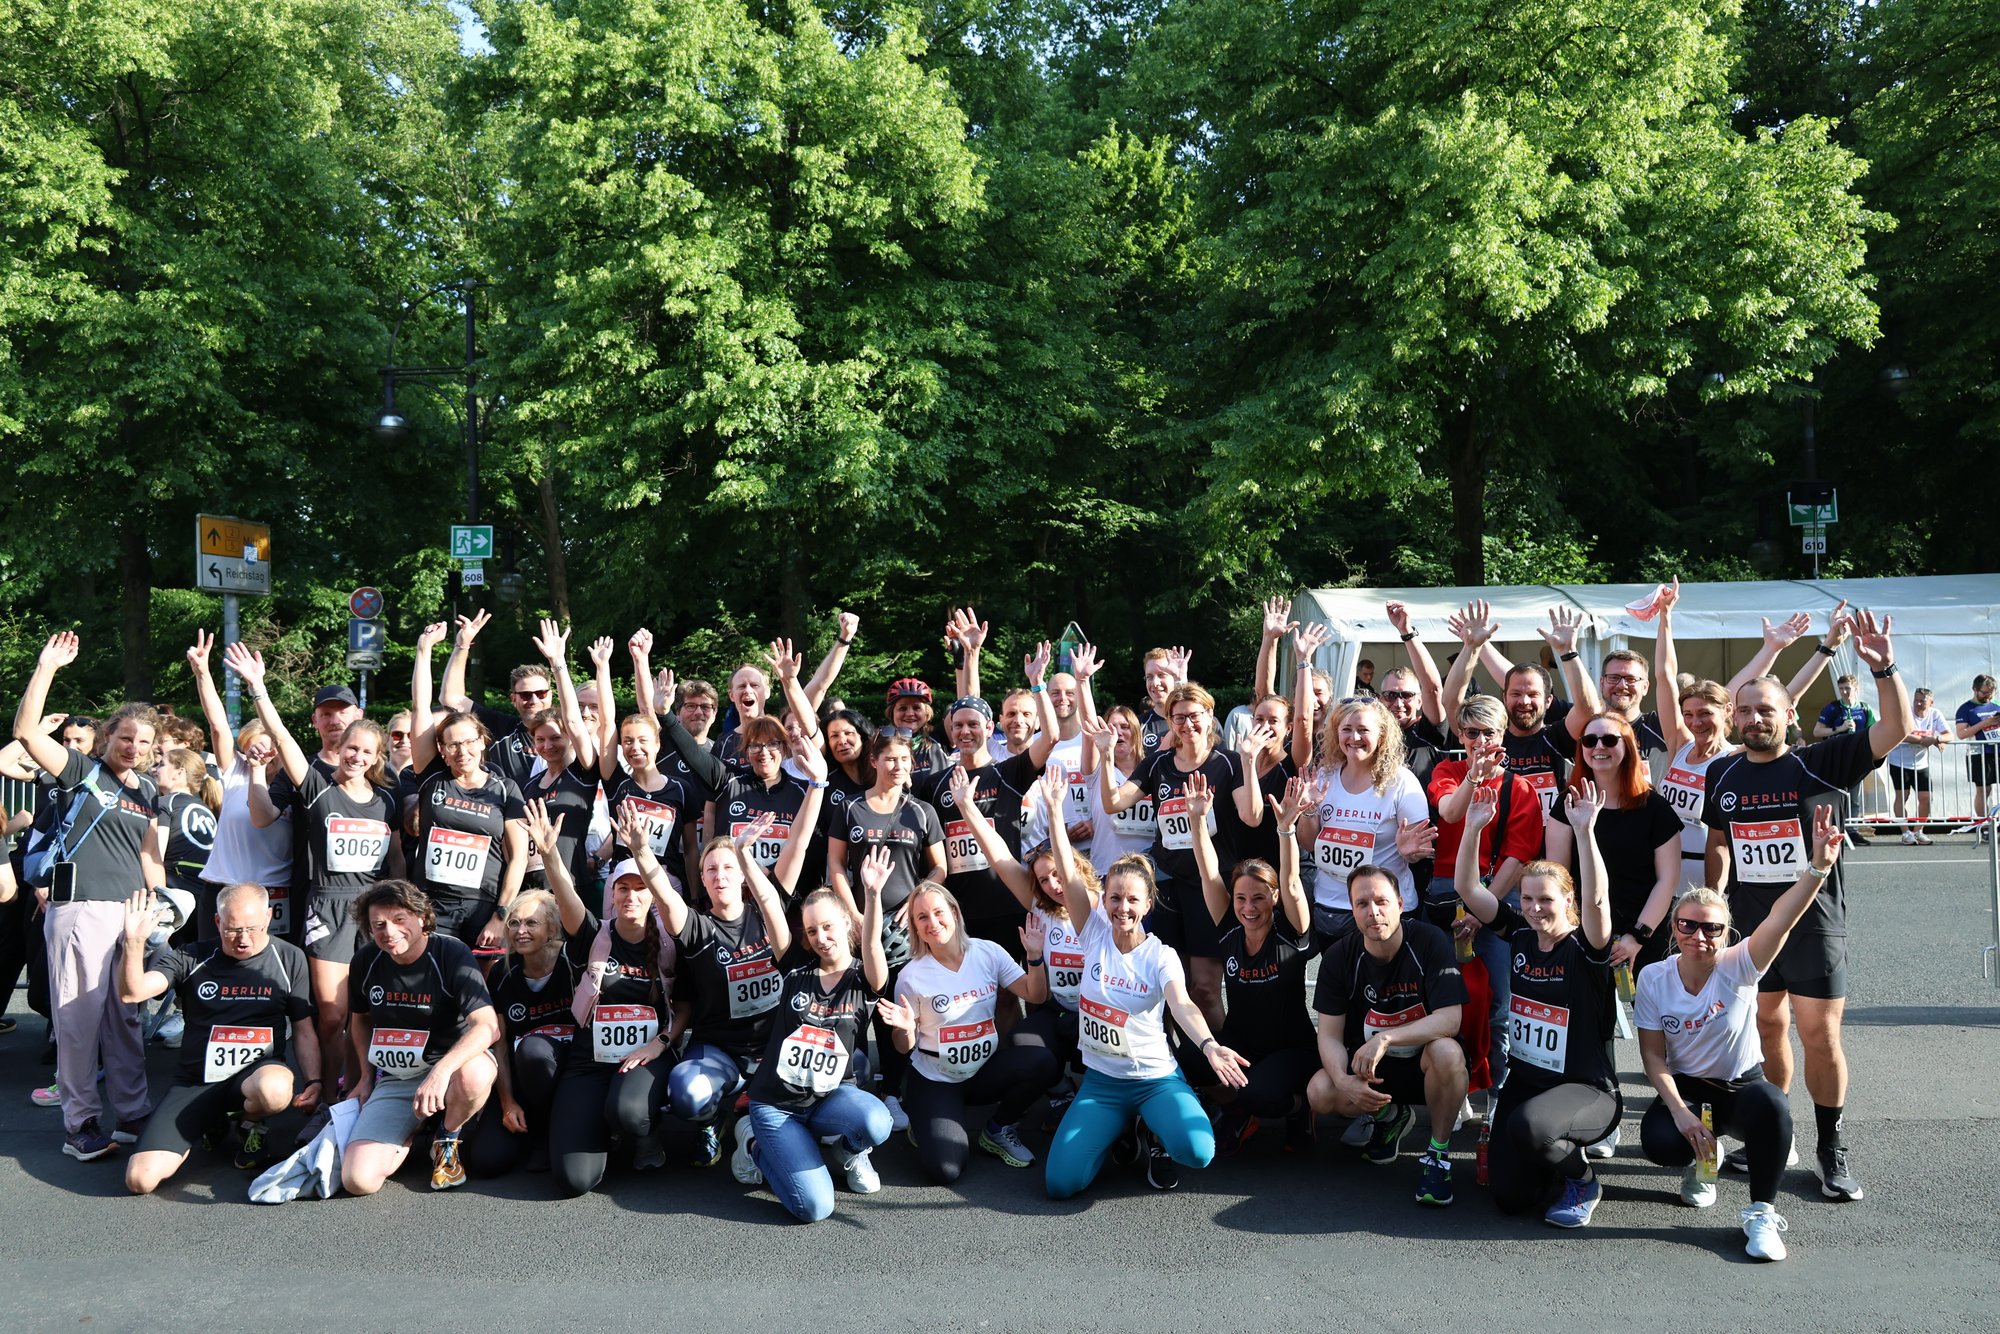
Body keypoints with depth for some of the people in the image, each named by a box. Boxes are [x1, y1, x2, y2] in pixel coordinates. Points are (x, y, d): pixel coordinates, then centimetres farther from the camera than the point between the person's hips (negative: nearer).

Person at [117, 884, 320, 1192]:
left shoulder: (289, 959, 5)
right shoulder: (191, 959, 3)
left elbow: (304, 1031, 8)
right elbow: (132, 993, -11)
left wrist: (314, 1081, -7)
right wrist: (134, 942, -27)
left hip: (258, 1072, -1)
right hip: (194, 1082, 1)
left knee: (275, 1090, -40)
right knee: (140, 1179, -15)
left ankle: (251, 1124, 1)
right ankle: (214, 1124, 17)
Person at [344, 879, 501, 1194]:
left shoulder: (452, 953, -17)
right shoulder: (365, 961, 0)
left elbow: (488, 1026, -28)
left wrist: (441, 1070, -42)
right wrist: (367, 1076, 17)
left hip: (451, 1064, -4)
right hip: (394, 1081, 4)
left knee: (473, 1075, -42)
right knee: (358, 1180, -17)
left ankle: (447, 1138, -6)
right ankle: (413, 1129, 16)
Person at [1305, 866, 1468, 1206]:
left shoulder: (1430, 942, -17)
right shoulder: (1339, 957, -9)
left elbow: (1449, 1020, -24)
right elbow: (1330, 1034, -8)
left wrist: (1385, 1038, -36)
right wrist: (1343, 1080, -28)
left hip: (1424, 1063, -3)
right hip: (1368, 1065, 3)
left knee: (1447, 1051, -36)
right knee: (1320, 1093, -25)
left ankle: (1438, 1153, -12)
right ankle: (1389, 1115, 10)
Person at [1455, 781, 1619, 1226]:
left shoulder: (1584, 948, -14)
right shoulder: (1520, 935, 1)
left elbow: (1596, 900, -34)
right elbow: (1468, 890, -5)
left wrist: (1585, 830, -43)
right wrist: (1474, 828, -17)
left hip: (1586, 1089, -5)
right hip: (1524, 1080, 5)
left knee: (1528, 1125, -37)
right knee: (1509, 1198, -6)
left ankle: (1583, 1179, -4)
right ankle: (1557, 1149, 26)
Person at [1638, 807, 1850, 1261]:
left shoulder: (1738, 967, -15)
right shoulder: (1654, 980, -9)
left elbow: (1780, 919, -34)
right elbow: (1653, 1055, -6)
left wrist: (1819, 865, -51)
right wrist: (1680, 1111, -21)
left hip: (1742, 1086, -1)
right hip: (1685, 1089, 1)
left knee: (1770, 1104, -38)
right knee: (1660, 1142, -31)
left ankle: (1762, 1212, -17)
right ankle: (1700, 1159, 10)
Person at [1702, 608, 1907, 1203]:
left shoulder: (1819, 762, -6)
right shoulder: (1722, 775, 5)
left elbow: (1896, 729, -14)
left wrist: (1884, 668, -27)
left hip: (1814, 919, -3)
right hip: (1749, 921, 3)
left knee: (1820, 1032, -1)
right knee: (1767, 1026, 11)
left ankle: (1832, 1152, 13)